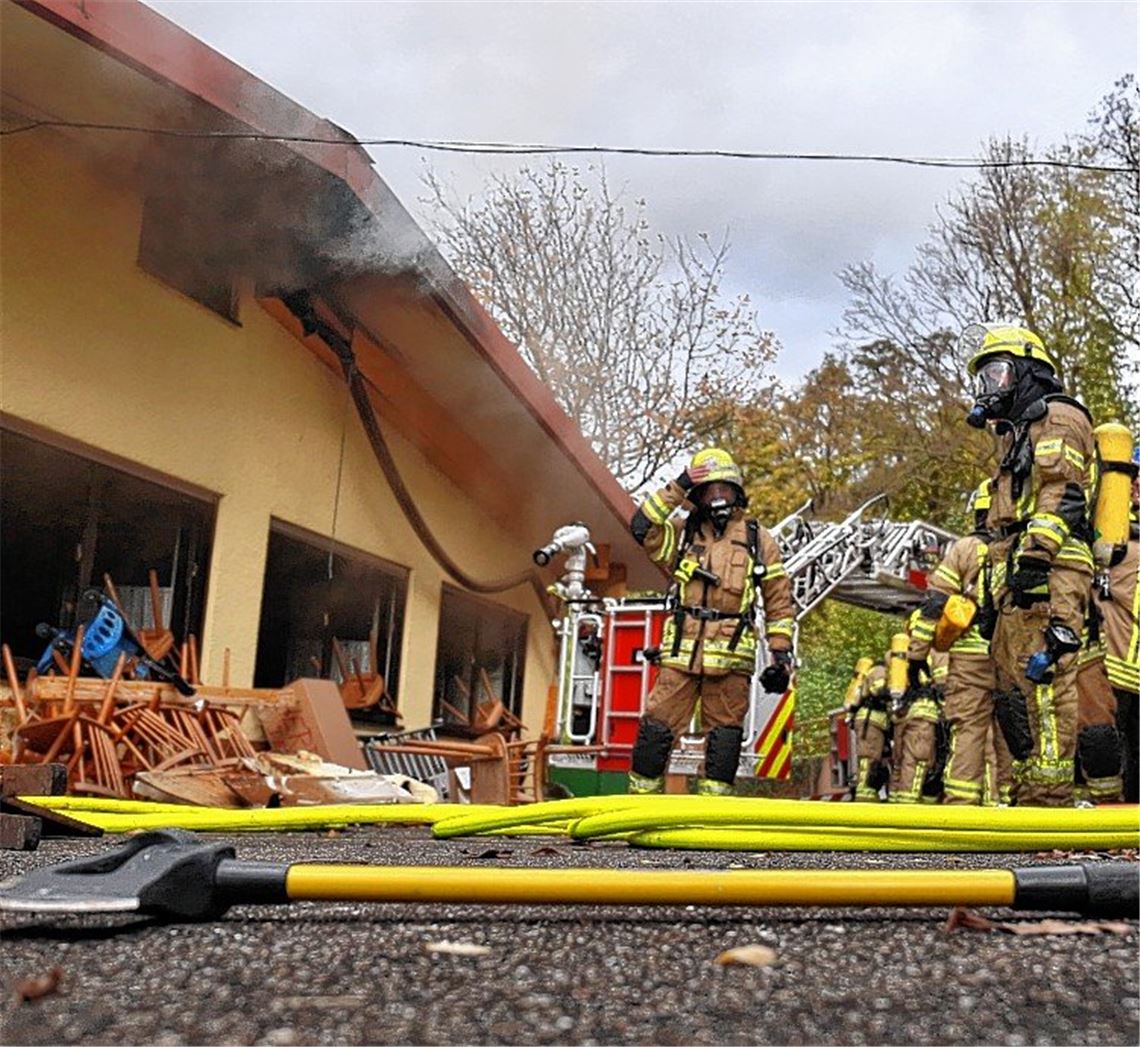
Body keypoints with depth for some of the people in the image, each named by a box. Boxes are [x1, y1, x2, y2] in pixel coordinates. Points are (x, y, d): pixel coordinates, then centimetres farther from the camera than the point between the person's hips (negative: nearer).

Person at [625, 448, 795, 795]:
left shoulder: (759, 540, 12)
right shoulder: (683, 533, 14)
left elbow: (779, 603, 12)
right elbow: (642, 527, -5)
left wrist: (781, 653, 3)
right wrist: (677, 488, -3)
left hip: (731, 655, 0)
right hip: (682, 651, 0)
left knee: (724, 737, 3)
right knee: (656, 728, -2)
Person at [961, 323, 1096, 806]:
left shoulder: (1058, 417, 3)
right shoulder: (1018, 435, 32)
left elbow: (1062, 495, -13)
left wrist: (1037, 552, -24)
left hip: (1049, 573, -10)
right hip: (1019, 582, 10)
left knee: (1043, 679, -16)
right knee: (1013, 687, 8)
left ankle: (1049, 795, -18)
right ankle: (1026, 793, 10)